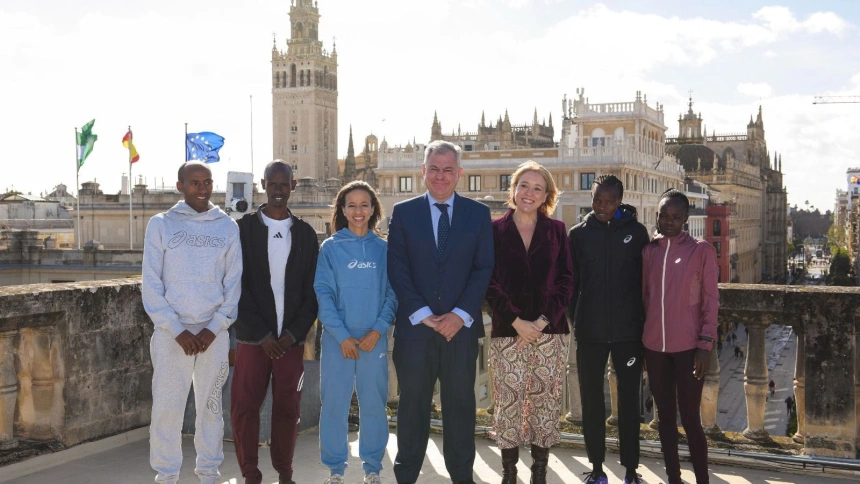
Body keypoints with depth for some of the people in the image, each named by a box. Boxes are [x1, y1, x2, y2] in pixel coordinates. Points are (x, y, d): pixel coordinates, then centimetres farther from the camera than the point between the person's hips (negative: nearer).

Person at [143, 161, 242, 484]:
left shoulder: (227, 227, 5)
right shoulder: (161, 224, 2)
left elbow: (233, 282, 4)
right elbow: (151, 284, -2)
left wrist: (214, 328, -6)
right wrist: (177, 330, -10)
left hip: (214, 333, 1)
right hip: (171, 333, -1)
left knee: (210, 405, 8)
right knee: (166, 406, 0)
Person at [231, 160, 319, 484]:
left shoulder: (305, 233, 7)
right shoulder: (244, 228, 1)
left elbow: (313, 290, 5)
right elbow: (238, 286, -4)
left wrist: (294, 333, -6)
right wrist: (262, 334, -10)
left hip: (292, 338, 1)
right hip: (253, 337, -1)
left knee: (287, 408, 5)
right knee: (244, 408, -2)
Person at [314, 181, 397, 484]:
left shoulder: (384, 249, 5)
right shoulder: (331, 248, 1)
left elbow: (392, 294, 2)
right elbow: (323, 294, -4)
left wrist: (378, 331, -11)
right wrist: (343, 336, -12)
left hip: (375, 339, 1)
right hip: (337, 338, -1)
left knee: (374, 404, 6)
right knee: (334, 403, 3)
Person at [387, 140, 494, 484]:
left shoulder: (478, 214, 7)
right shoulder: (403, 212, 6)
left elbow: (484, 268, 2)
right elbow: (397, 269, 0)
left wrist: (461, 314, -9)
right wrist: (422, 314, -9)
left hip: (461, 325, 0)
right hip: (415, 326, 0)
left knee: (460, 404, 6)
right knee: (413, 404, 6)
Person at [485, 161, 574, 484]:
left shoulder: (556, 230, 7)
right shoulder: (495, 230, 4)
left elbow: (566, 280, 3)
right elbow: (489, 282, -1)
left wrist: (544, 320, -9)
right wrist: (516, 321, -11)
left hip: (550, 332, 1)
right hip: (508, 331, -1)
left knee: (545, 403, 3)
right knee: (508, 403, -1)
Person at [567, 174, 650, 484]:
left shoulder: (636, 232, 0)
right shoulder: (578, 233, 4)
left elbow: (646, 279, 2)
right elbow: (570, 281, 6)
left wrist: (642, 322, 0)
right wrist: (576, 319, 1)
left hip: (629, 331, -1)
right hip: (589, 332, 1)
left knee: (629, 402, 5)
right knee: (591, 401, 7)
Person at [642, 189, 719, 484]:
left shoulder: (702, 250, -4)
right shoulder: (649, 251, 8)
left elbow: (711, 300, -5)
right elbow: (644, 296, 11)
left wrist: (706, 344, -10)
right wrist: (642, 337, 8)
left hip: (688, 346, -4)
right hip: (654, 345, 4)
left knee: (689, 418, -2)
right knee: (665, 416, 11)